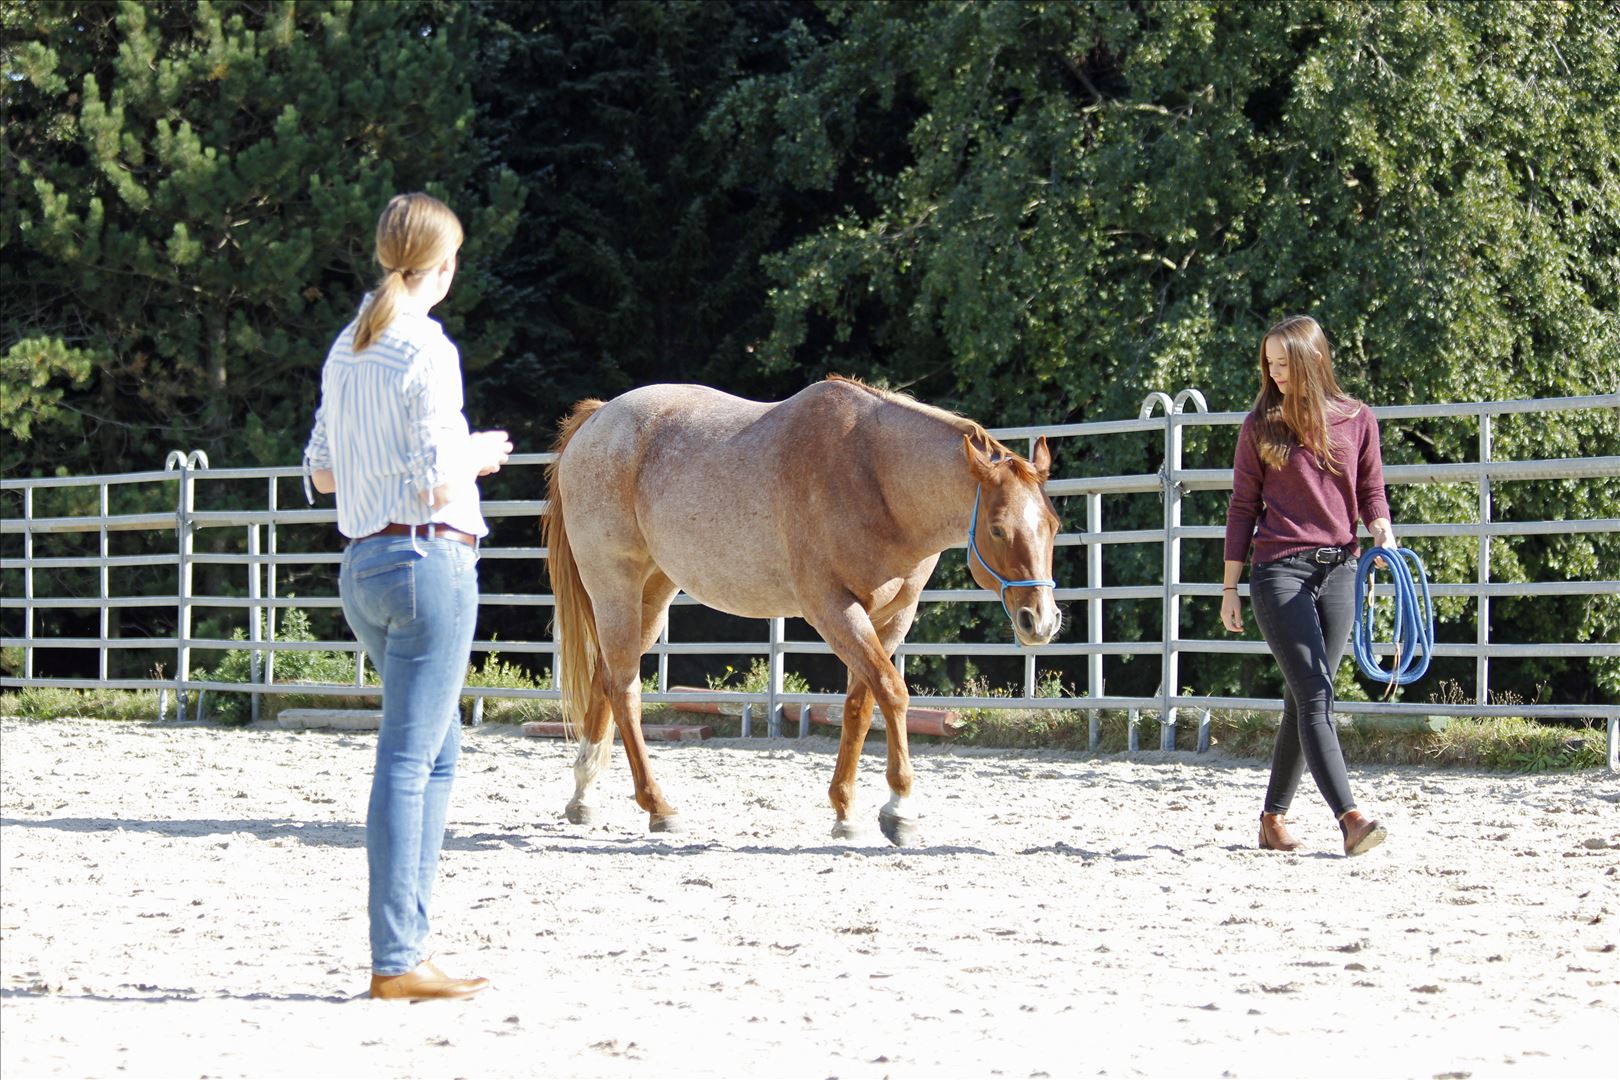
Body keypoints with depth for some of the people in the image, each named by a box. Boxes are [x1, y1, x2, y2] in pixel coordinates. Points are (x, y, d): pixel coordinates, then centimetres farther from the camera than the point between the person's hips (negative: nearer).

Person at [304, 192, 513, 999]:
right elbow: (438, 483, -17)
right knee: (408, 758, -8)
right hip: (428, 559, -8)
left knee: (438, 750, 18)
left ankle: (406, 940, 16)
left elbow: (321, 472, 17)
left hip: (362, 565, 8)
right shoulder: (428, 350, -13)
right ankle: (394, 961, -7)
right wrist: (479, 453, 2)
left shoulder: (347, 350, 12)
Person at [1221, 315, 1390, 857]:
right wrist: (1229, 588, 4)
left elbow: (1371, 492, 11)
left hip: (1338, 569, 3)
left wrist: (1382, 530, -11)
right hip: (1279, 570, -3)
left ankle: (1274, 817, 20)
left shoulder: (1357, 420, 7)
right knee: (1315, 695, -13)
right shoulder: (1262, 425, 3)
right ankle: (1350, 819, -22)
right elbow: (1243, 507, 5)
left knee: (1307, 700, 7)